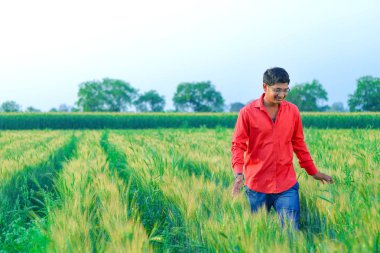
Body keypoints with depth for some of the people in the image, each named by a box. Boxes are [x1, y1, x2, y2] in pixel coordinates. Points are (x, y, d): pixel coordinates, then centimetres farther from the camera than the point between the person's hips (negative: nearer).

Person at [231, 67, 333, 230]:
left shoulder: (292, 111, 4)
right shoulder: (247, 112, -4)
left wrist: (313, 172, 18)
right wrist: (238, 174, -20)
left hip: (286, 185, 2)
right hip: (256, 186, -1)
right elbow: (238, 146, -4)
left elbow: (298, 144, 15)